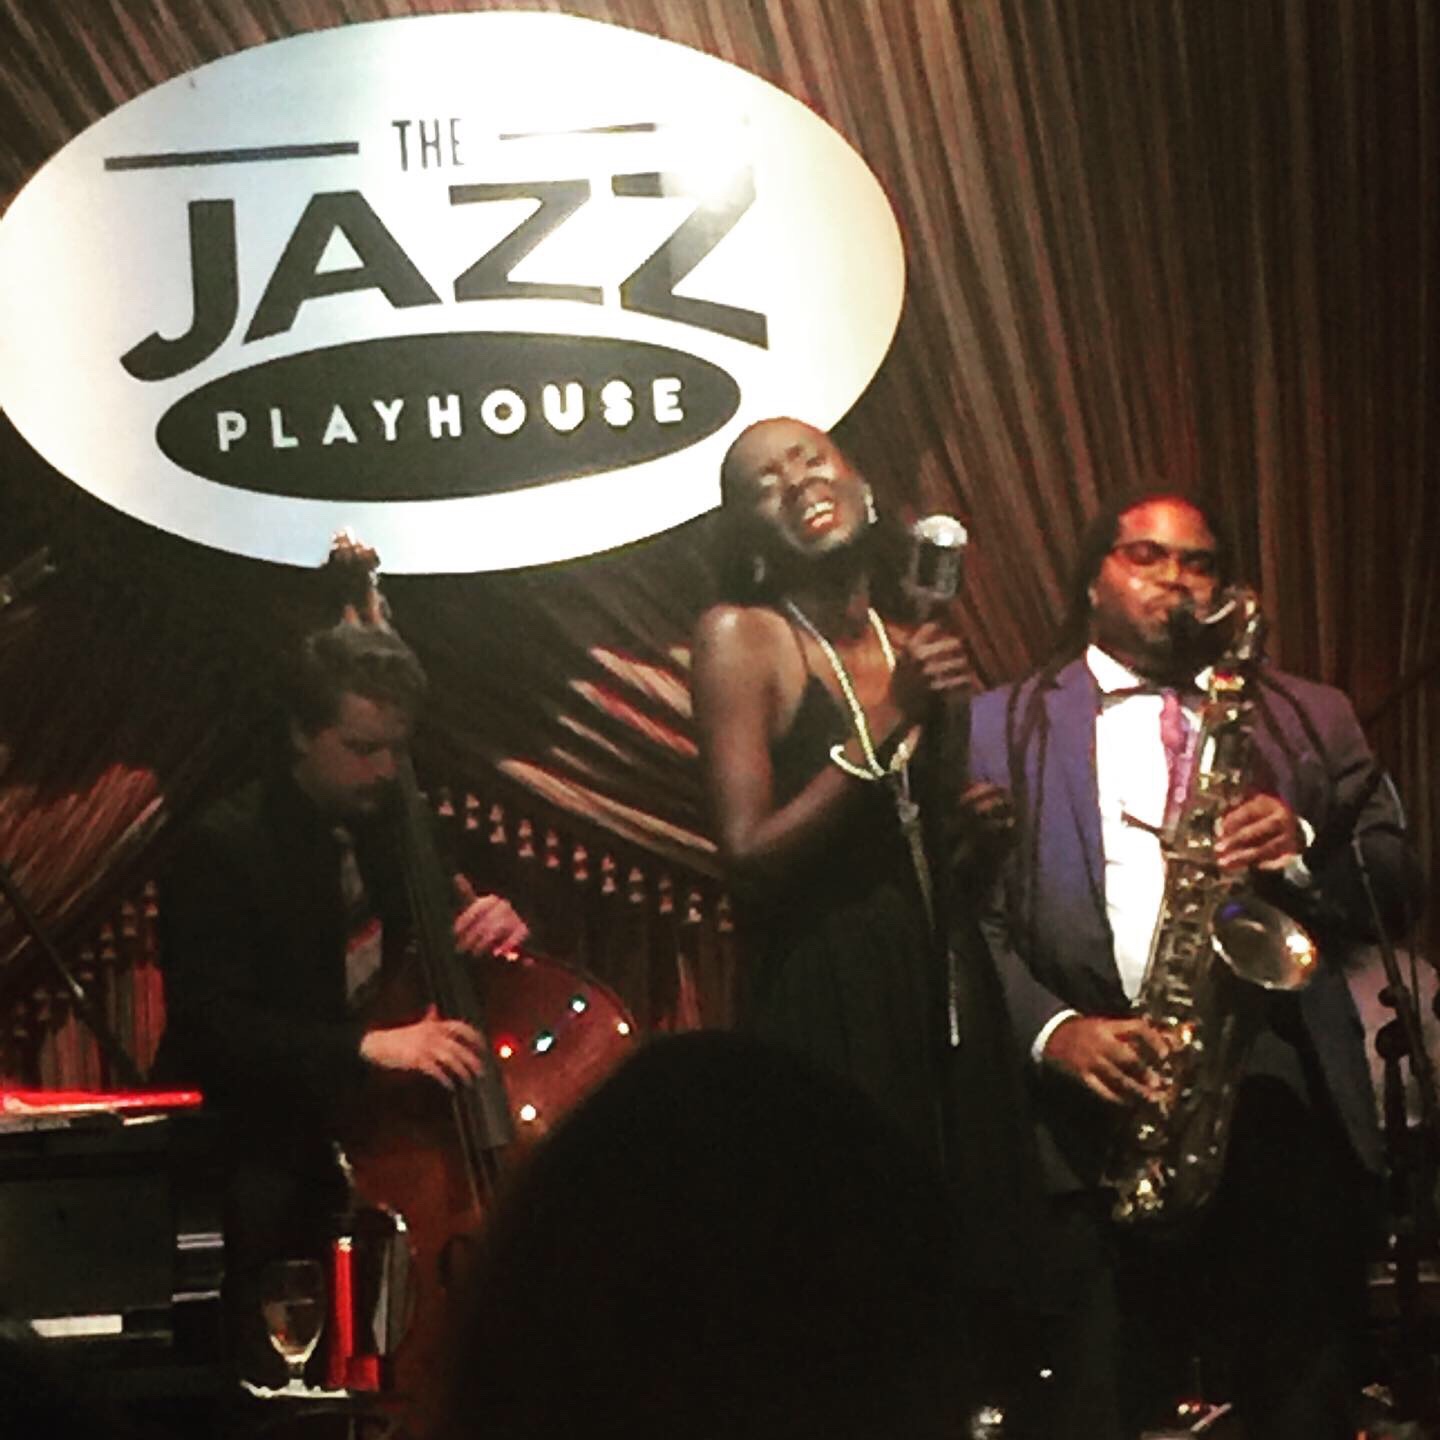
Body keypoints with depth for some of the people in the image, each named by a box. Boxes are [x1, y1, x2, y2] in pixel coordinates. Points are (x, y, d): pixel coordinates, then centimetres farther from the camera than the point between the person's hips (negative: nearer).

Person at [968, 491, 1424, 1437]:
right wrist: (1052, 1030, -14)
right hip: (1098, 1124, -1)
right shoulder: (1006, 728, 12)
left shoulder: (1308, 719, 18)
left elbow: (1397, 884, 11)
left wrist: (1305, 852, -9)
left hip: (1290, 1118, 2)